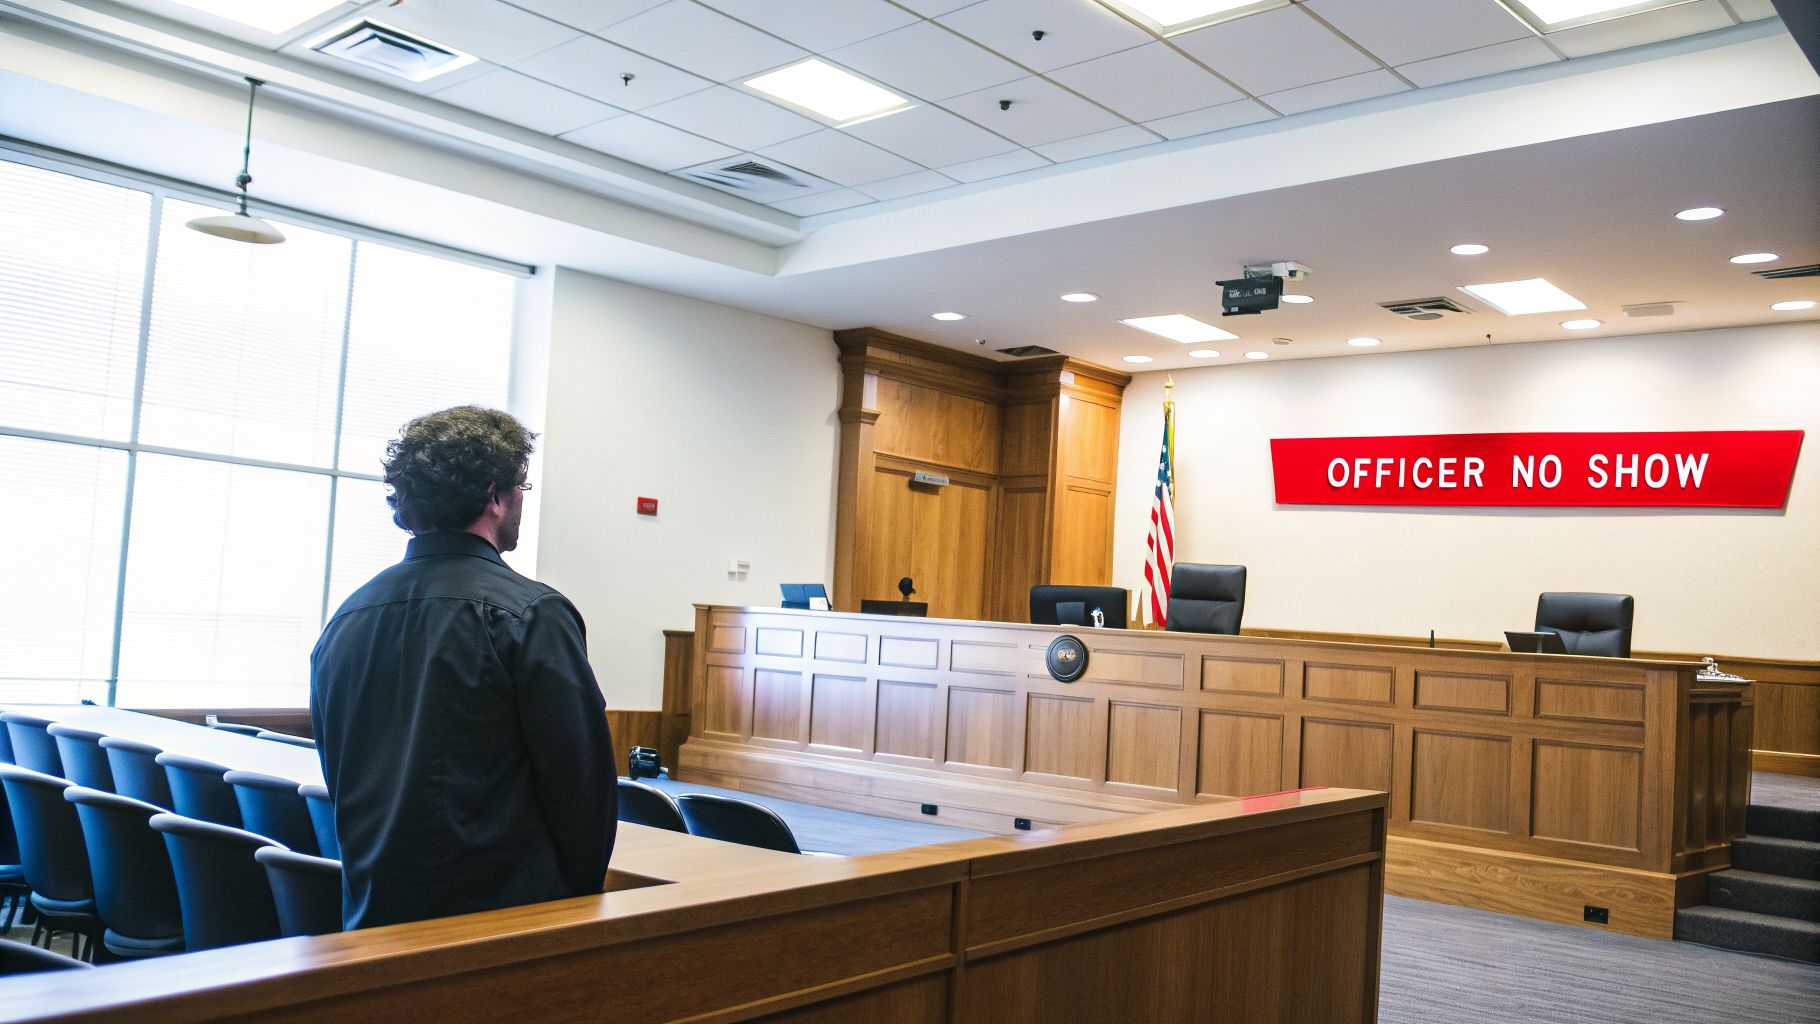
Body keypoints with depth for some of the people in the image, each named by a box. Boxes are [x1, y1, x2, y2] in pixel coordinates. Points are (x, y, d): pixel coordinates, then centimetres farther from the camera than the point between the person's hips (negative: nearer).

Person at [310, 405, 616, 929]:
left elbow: (337, 774, 14)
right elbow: (584, 775, -13)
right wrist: (579, 892, 2)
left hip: (373, 912, 6)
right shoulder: (534, 614, -14)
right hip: (504, 907, -6)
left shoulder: (345, 617, 6)